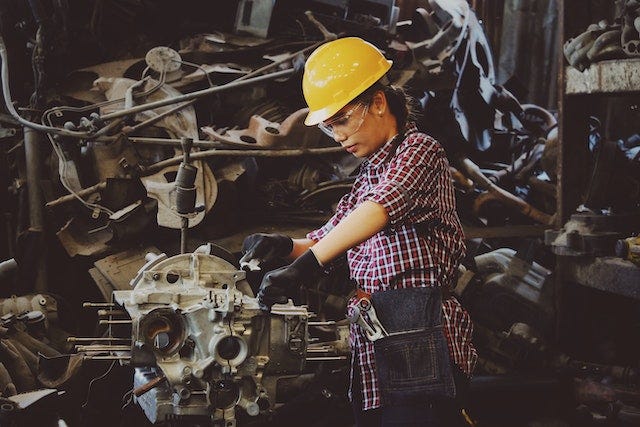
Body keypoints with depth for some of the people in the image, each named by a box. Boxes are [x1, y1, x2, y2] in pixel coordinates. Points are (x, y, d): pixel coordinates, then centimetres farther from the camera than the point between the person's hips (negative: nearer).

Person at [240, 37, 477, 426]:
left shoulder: (419, 150, -4)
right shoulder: (368, 176, 23)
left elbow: (380, 209, -23)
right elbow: (329, 238, 25)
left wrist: (307, 265, -34)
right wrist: (285, 246, 2)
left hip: (417, 341, -8)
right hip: (372, 348, 8)